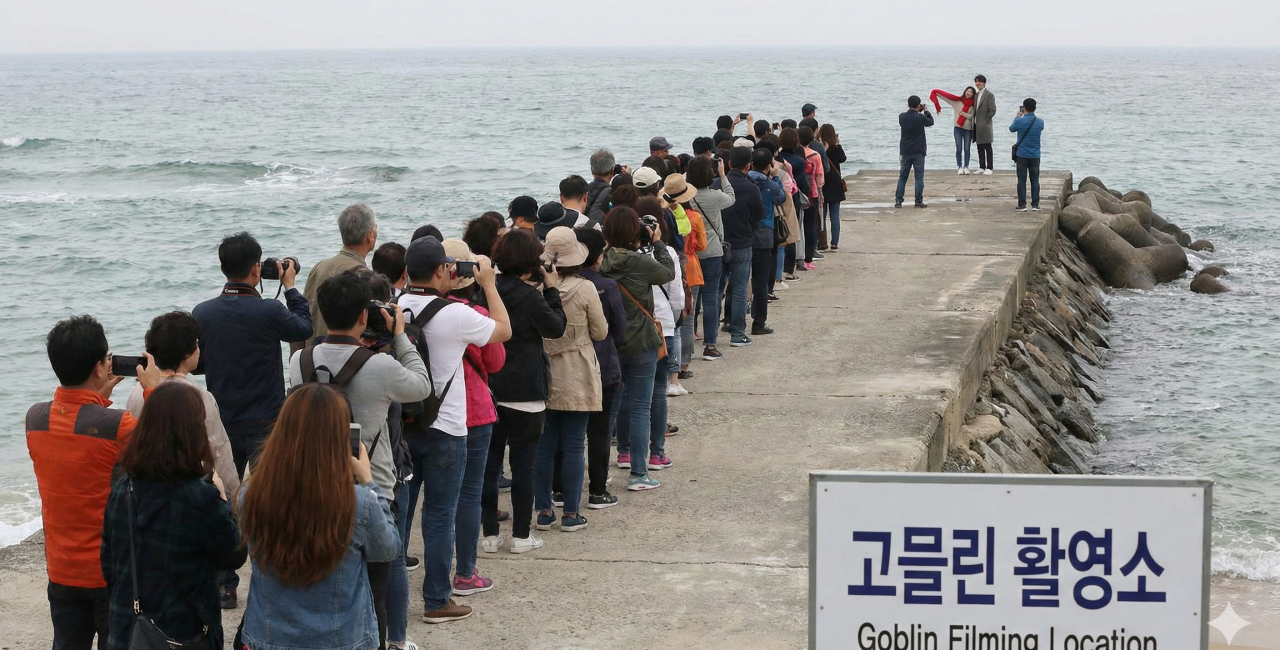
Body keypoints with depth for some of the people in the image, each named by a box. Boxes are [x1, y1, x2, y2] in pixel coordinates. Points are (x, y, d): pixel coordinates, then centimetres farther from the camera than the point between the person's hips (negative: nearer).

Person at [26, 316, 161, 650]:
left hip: (61, 569, 5)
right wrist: (152, 389, -2)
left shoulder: (35, 418, -5)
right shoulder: (117, 426, -24)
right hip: (114, 571, -5)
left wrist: (99, 396, 12)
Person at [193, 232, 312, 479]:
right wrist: (290, 287, 13)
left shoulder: (201, 313, -3)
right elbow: (305, 327, 3)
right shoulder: (269, 312, -17)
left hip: (220, 423, 4)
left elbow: (197, 362, 10)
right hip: (265, 423, -4)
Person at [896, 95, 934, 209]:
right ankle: (919, 201, 2)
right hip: (918, 152, -3)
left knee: (902, 176, 9)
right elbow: (931, 122, 5)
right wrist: (926, 111, 19)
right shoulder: (921, 118, -14)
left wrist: (918, 111, 13)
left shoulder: (902, 117, -4)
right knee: (919, 177, 3)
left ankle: (898, 201, 5)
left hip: (905, 152, 3)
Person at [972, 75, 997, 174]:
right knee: (980, 148, 10)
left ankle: (989, 168, -2)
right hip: (977, 125, 8)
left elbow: (992, 110, -12)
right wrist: (974, 120, 9)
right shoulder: (976, 95, 15)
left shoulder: (989, 95, -8)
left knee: (987, 148, -4)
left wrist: (985, 121, -11)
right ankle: (982, 167, 15)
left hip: (985, 126, -8)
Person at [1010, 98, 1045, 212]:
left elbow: (1011, 128, 7)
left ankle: (1022, 205, 1)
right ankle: (1035, 205, 7)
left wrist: (1018, 116, 21)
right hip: (1035, 156, 2)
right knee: (1035, 180, 8)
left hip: (1022, 155, -2)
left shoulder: (1020, 121, -13)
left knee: (1022, 180, 2)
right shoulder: (1040, 122, -3)